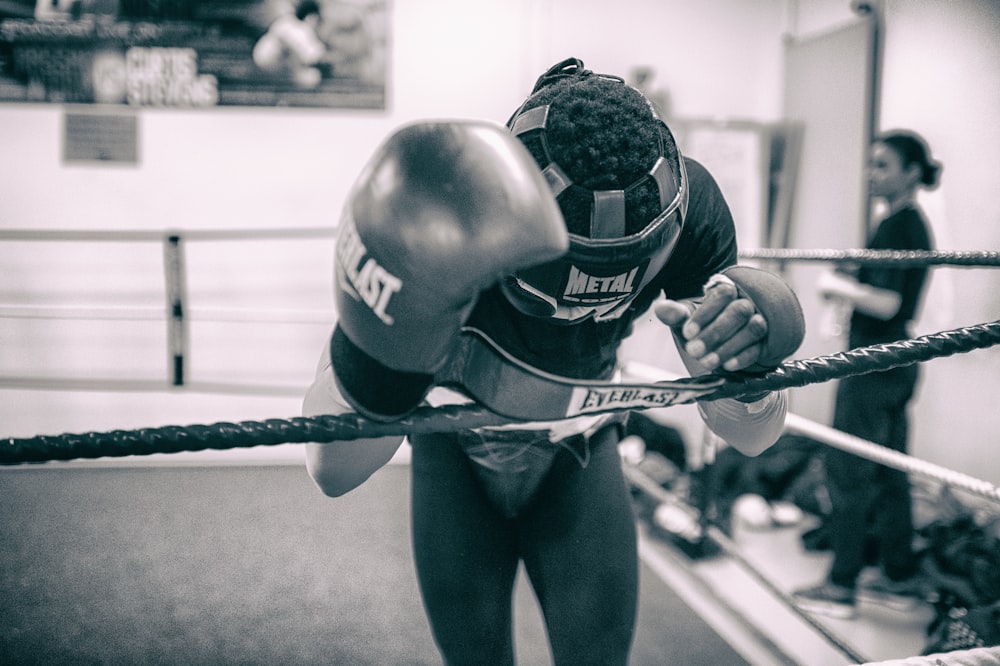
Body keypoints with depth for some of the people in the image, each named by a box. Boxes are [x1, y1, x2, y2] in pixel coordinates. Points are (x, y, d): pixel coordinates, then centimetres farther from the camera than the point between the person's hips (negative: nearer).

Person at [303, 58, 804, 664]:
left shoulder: (687, 206, -29)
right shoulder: (440, 211, -39)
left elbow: (753, 437, -21)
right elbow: (333, 472, -42)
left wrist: (745, 377, -44)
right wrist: (368, 366, -63)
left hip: (579, 449, 2)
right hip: (457, 450, -1)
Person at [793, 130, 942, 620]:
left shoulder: (897, 227, -16)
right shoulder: (914, 224, 14)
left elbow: (888, 304, -23)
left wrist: (839, 287, -10)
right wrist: (851, 282, 9)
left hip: (875, 364, -10)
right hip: (896, 361, 10)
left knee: (848, 472, -2)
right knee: (888, 473, 16)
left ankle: (842, 587, 6)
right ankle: (900, 577, 25)